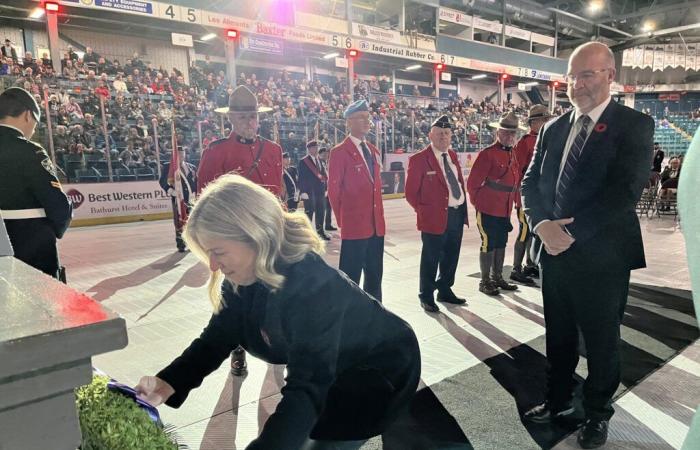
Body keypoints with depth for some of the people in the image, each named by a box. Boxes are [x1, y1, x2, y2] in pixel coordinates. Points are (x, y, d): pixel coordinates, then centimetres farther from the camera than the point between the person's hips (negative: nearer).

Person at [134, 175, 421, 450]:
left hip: (381, 371, -6)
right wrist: (168, 383, -26)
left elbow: (307, 388, -45)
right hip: (329, 372, 7)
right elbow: (216, 339, -10)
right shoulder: (244, 279, -13)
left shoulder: (313, 286, -39)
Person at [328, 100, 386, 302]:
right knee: (350, 278, 2)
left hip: (377, 225, 7)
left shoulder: (374, 151, 15)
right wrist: (342, 221, -3)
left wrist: (379, 217, 14)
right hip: (354, 226, -7)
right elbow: (334, 191, -7)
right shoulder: (339, 152, -7)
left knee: (375, 276, 15)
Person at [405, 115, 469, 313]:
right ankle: (426, 296, 20)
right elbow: (411, 192, -8)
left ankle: (445, 290, 35)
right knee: (431, 259, 4)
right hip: (436, 217, -7)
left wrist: (464, 208, 11)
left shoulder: (453, 155, 12)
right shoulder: (419, 159, -10)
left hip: (458, 214, 7)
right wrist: (424, 212, -9)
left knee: (451, 257, 18)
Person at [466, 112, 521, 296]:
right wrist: (479, 203, -5)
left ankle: (497, 277, 27)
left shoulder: (512, 154, 12)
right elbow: (472, 183, -13)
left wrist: (513, 201, 16)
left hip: (505, 210, 8)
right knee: (488, 244, -1)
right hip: (488, 210, -8)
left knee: (501, 244, 14)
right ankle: (485, 281, 10)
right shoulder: (487, 154, -13)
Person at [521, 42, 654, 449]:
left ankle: (598, 414, 33)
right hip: (555, 251, 5)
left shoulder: (635, 125, -6)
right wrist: (543, 225, -13)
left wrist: (572, 232, -21)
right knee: (559, 335, 17)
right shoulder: (553, 129, 10)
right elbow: (531, 182, 6)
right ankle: (559, 401, 37)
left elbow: (626, 190, -18)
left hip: (602, 255, -4)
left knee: (601, 340, 12)